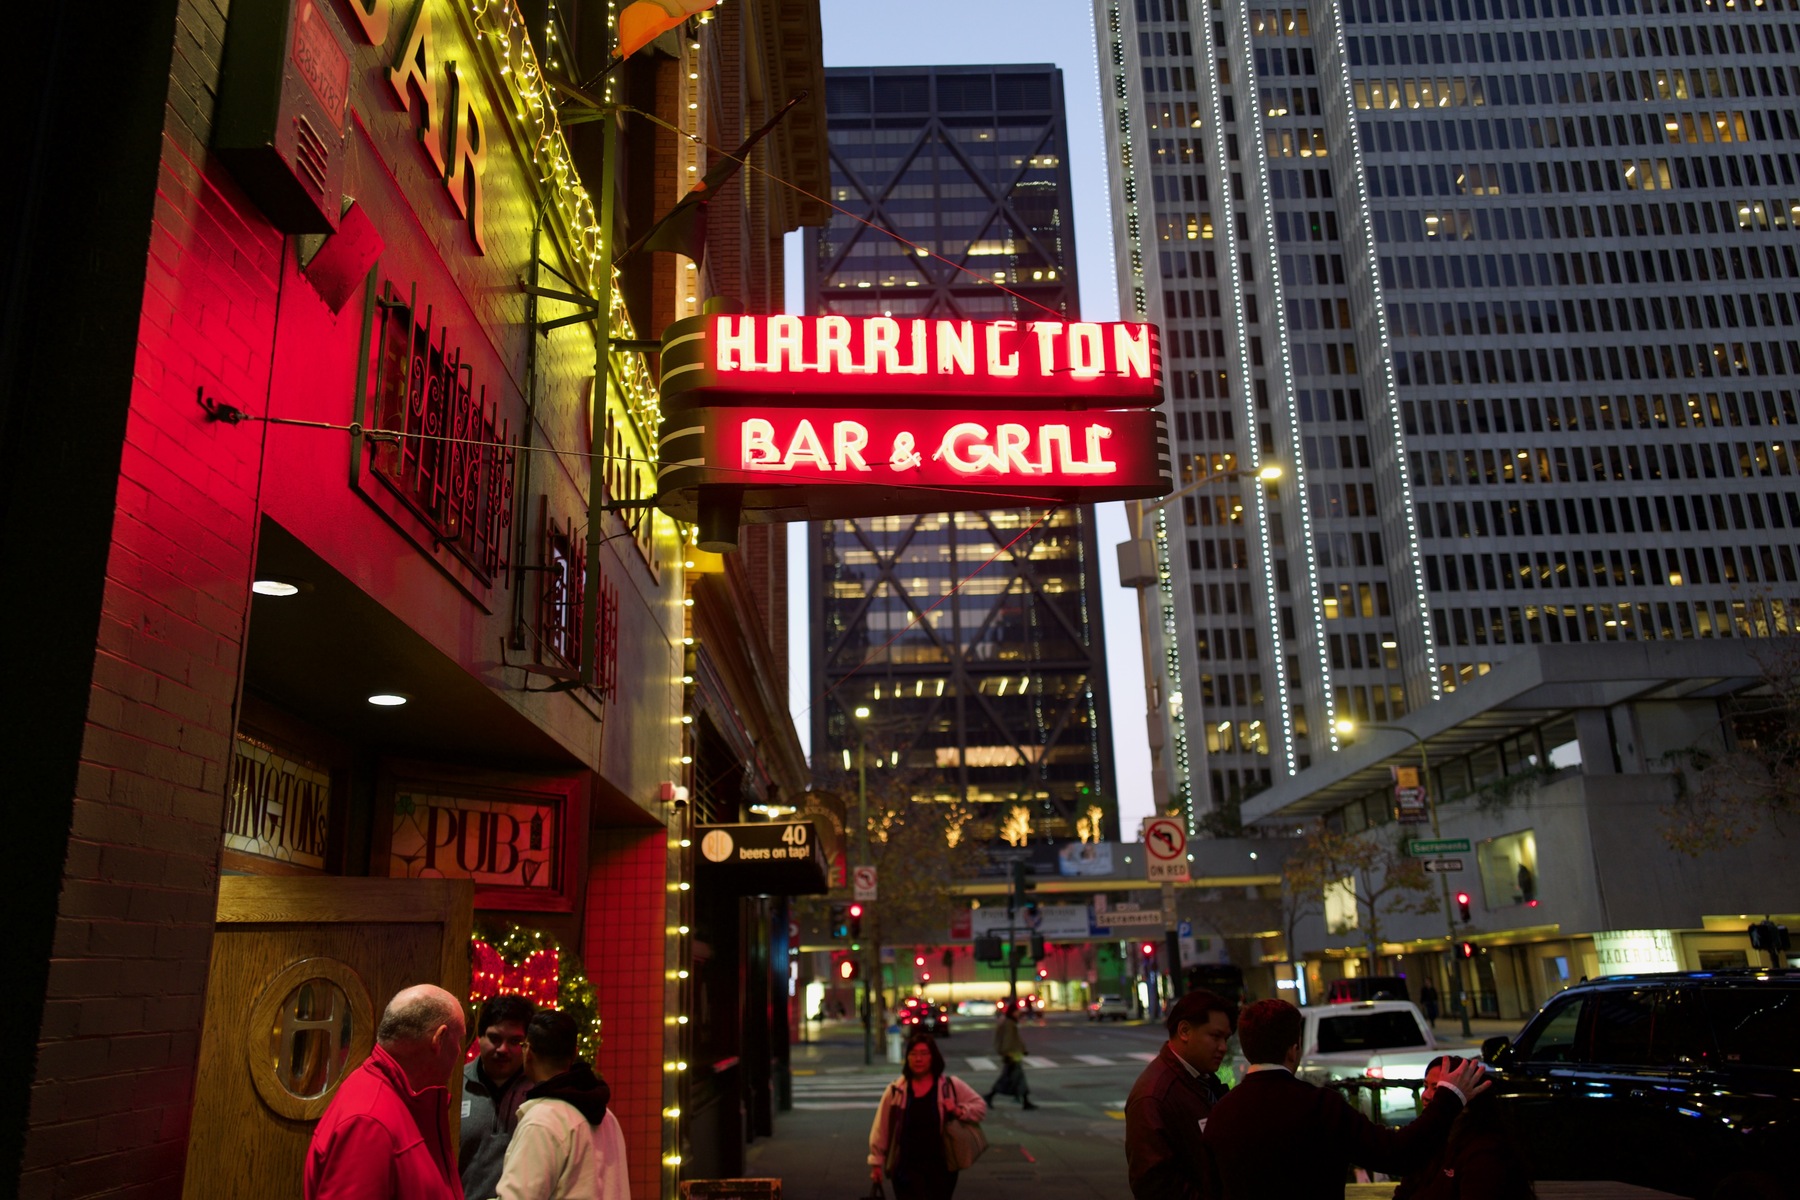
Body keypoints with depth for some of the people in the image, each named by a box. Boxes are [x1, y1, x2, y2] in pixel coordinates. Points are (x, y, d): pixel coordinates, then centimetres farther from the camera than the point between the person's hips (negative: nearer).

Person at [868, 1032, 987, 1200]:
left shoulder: (951, 1086, -1)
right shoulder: (895, 1090, -1)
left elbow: (980, 1106, 3)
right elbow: (881, 1129, 5)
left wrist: (959, 1111, -16)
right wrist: (877, 1162, 6)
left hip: (941, 1166, 1)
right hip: (907, 1167, -1)